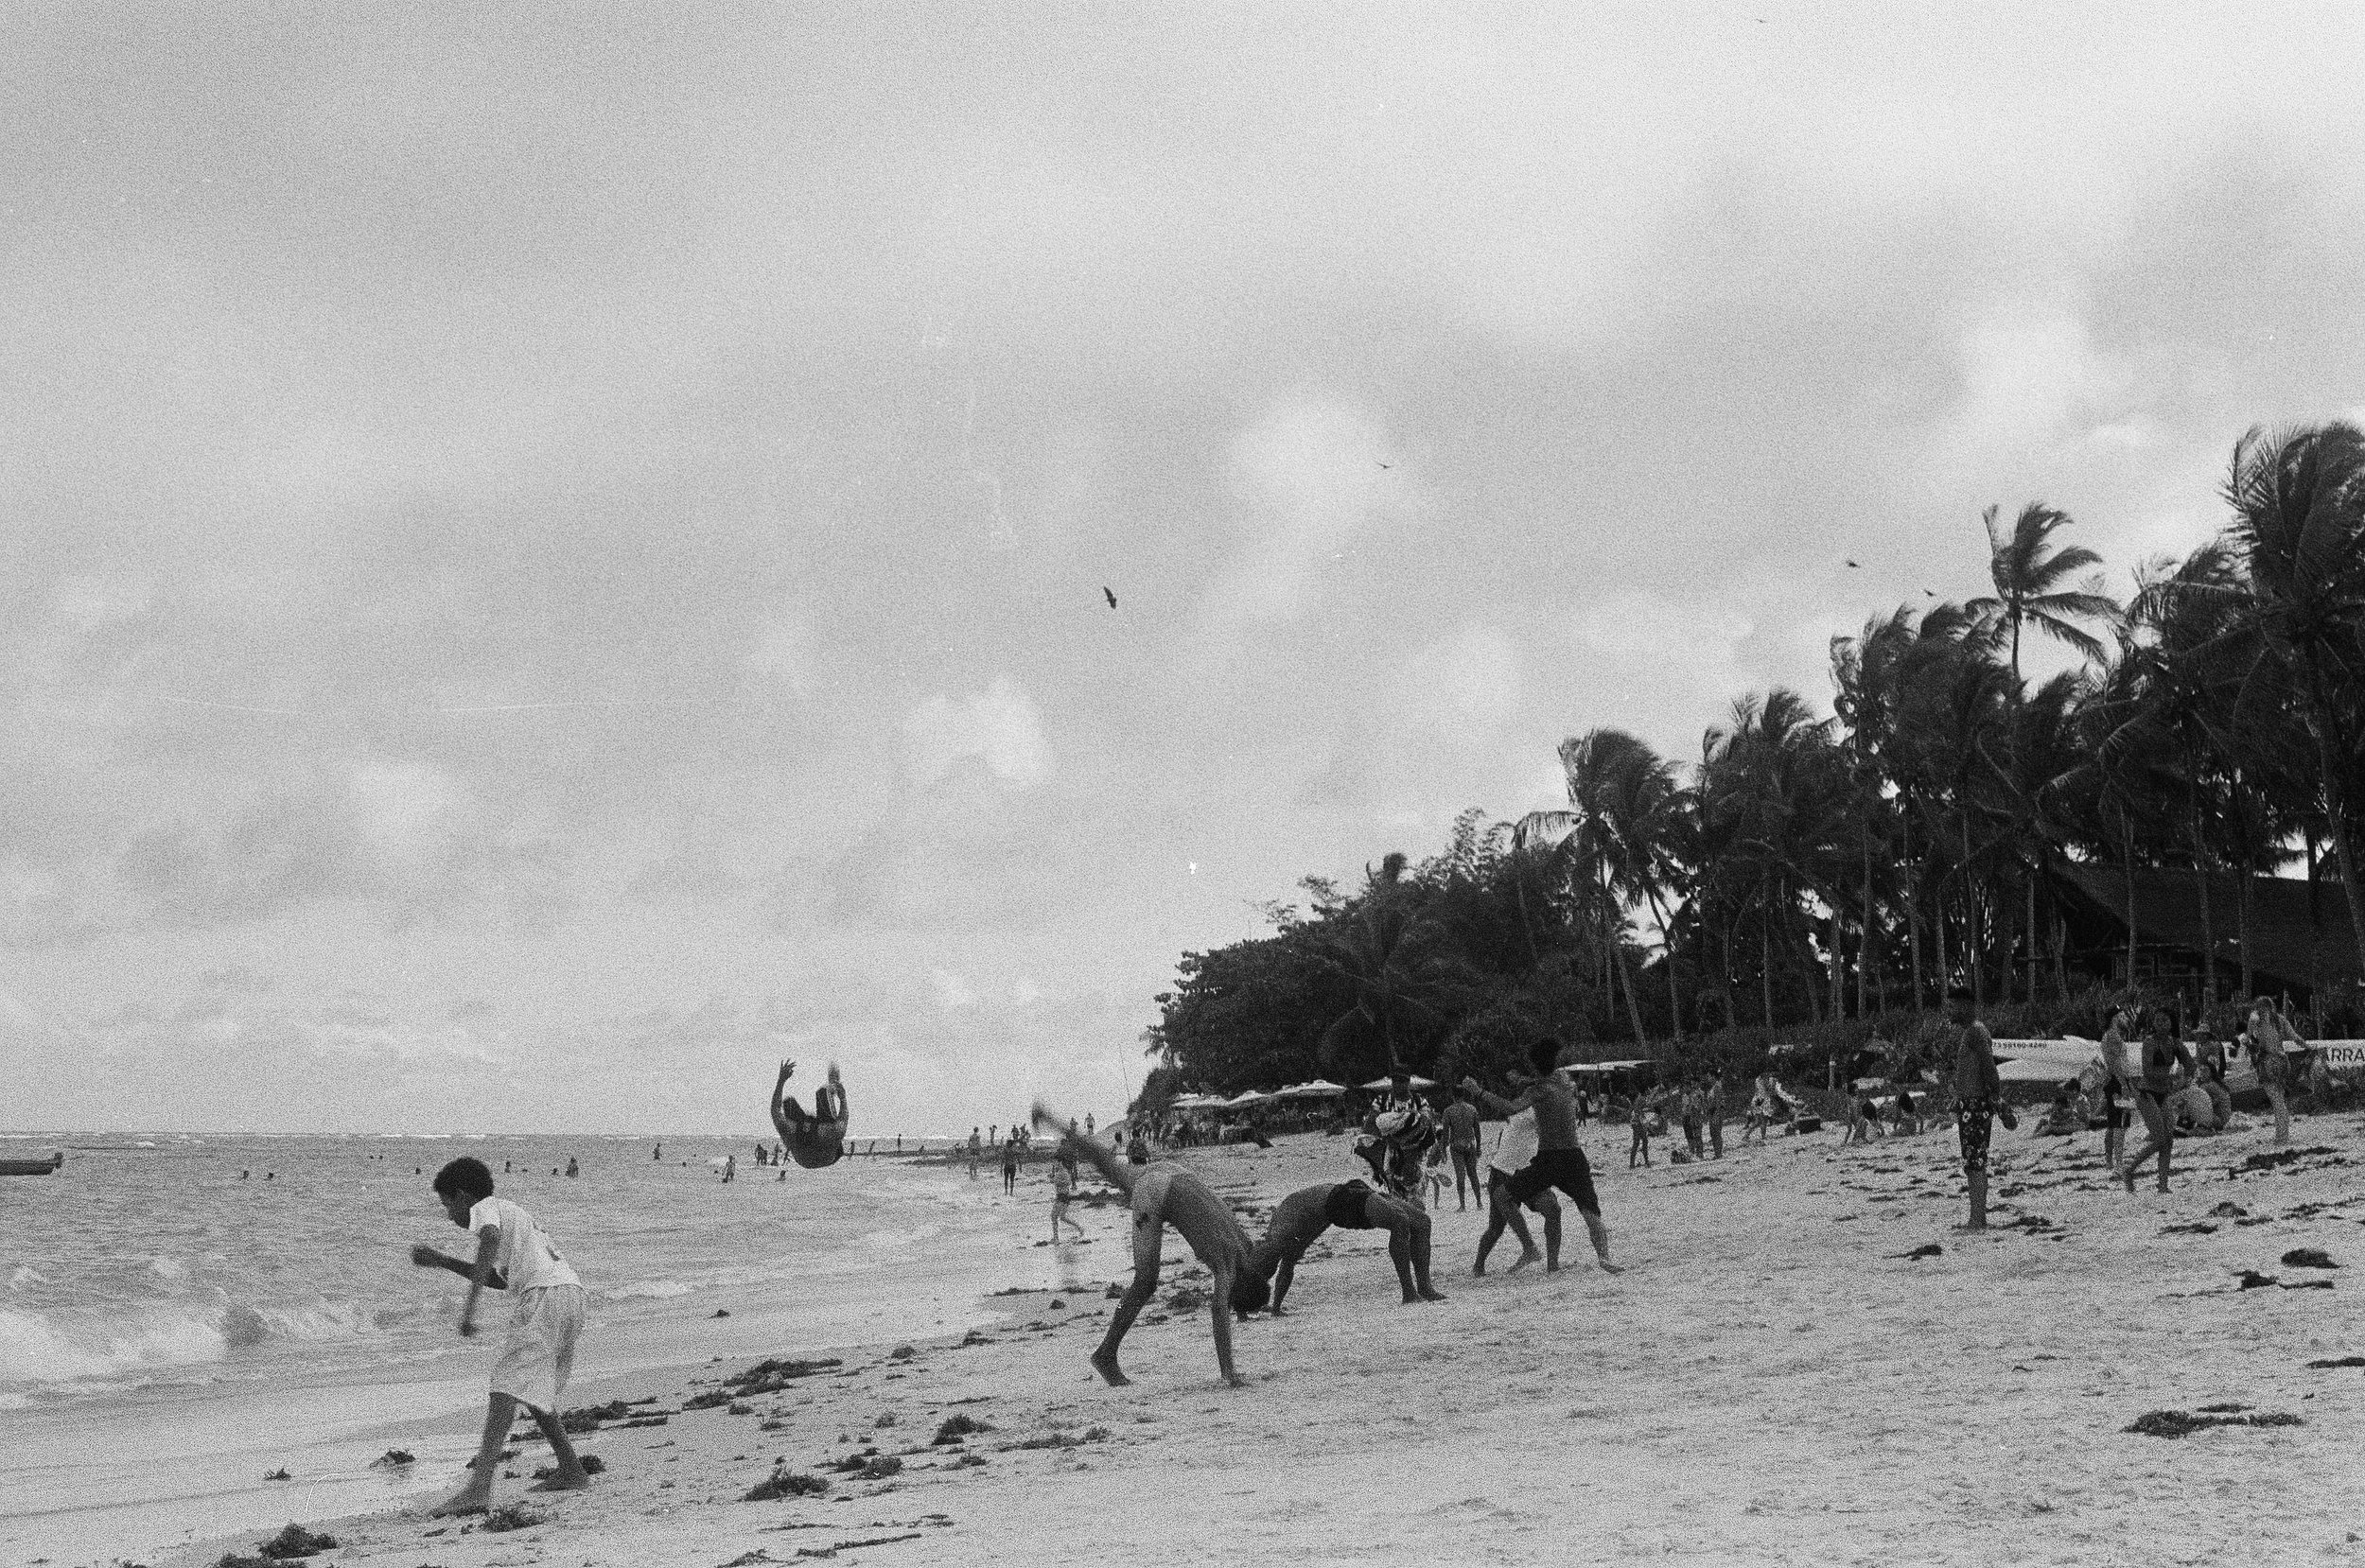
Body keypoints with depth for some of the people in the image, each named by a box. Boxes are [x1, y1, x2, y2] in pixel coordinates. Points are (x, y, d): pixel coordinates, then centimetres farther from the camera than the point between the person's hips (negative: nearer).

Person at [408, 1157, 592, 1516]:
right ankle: (571, 1473, 27)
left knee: (507, 1386, -16)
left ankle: (479, 1486, -28)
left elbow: (490, 1243, -17)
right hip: (570, 1289, 9)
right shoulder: (512, 1212, 34)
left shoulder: (484, 1208, 7)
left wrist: (469, 1305, -26)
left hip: (543, 1296, -9)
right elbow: (499, 1279, 38)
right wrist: (442, 1261, 36)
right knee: (533, 1387, 23)